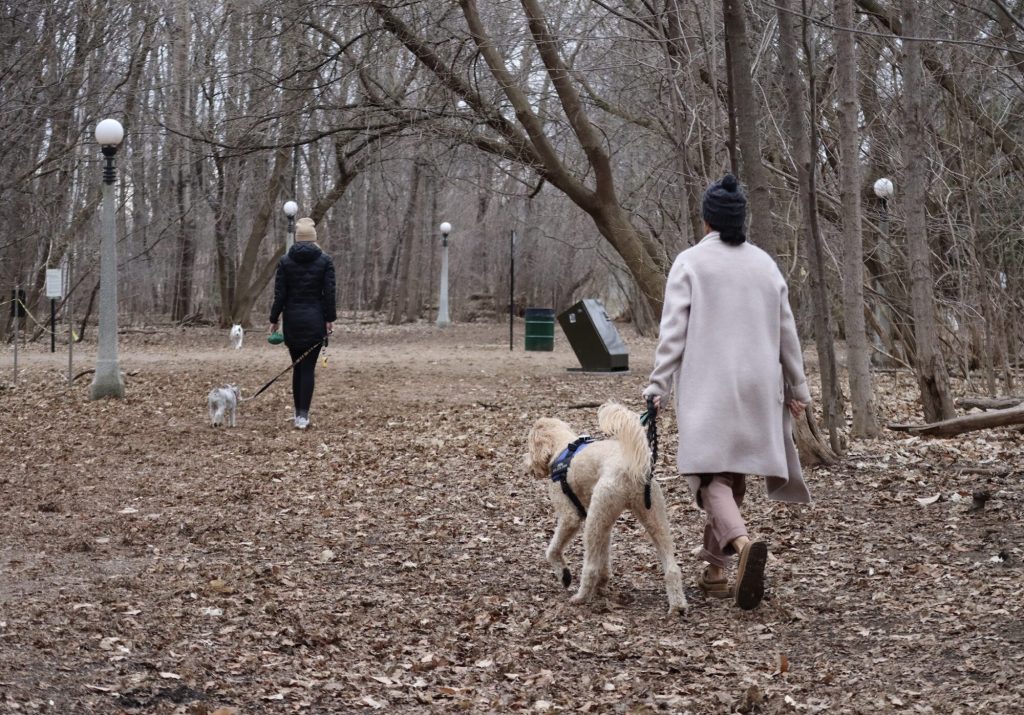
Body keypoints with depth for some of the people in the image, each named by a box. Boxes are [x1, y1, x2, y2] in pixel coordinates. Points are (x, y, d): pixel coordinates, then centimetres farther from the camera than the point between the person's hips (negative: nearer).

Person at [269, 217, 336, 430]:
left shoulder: (285, 261, -2)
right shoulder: (324, 260, -3)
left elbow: (279, 294, -2)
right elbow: (329, 293, -5)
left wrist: (274, 320, 5)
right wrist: (330, 319, 1)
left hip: (292, 319, 1)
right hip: (315, 320, -1)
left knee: (297, 367, 12)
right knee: (308, 368, -2)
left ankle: (299, 413, 15)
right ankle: (303, 415, -10)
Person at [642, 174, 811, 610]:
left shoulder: (690, 262, -4)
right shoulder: (764, 263, 9)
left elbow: (673, 330, -9)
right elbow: (787, 332, 11)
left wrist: (659, 386, -7)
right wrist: (797, 388, 17)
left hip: (707, 386, -4)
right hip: (757, 387, 4)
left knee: (713, 475, -7)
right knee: (734, 475, 14)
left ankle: (742, 543, -34)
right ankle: (715, 569, 18)